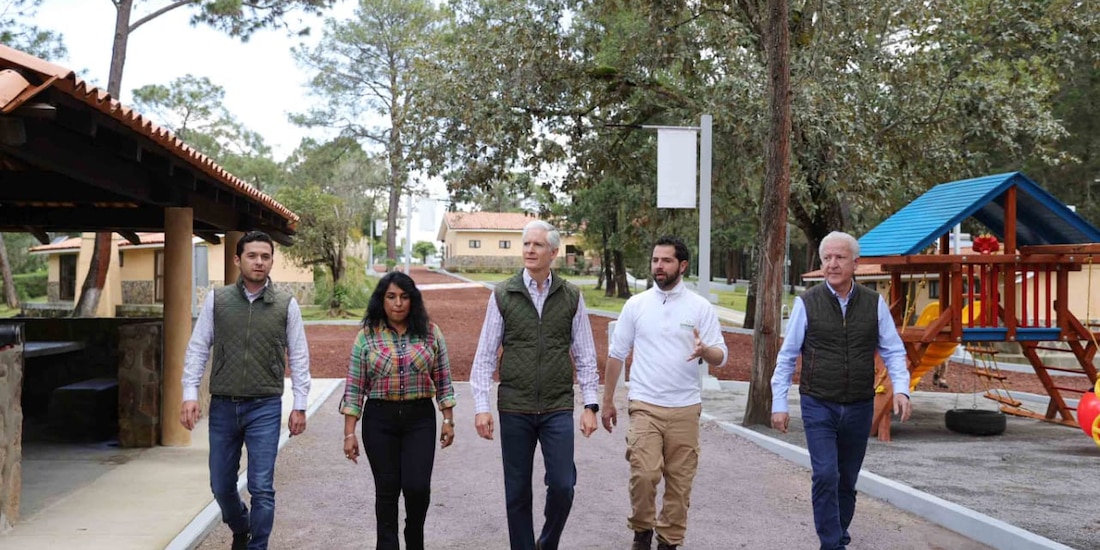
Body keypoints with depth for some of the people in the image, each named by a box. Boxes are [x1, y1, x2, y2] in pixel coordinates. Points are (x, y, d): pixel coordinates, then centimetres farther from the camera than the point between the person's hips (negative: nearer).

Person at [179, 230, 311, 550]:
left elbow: (298, 358, 2)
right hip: (223, 405, 2)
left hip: (265, 407, -2)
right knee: (221, 485, 13)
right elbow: (198, 349, 4)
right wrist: (190, 394, -4)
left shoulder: (286, 304, -1)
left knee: (261, 488, -4)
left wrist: (299, 406, 0)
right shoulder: (217, 300, 2)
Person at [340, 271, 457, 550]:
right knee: (387, 489, 5)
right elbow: (354, 388, 0)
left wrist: (448, 419, 2)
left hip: (420, 419, 0)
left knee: (417, 486, -6)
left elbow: (443, 380, 6)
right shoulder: (366, 336, -1)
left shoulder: (430, 332, 2)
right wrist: (349, 433, -3)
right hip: (379, 420, 0)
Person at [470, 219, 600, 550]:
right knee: (517, 492, 7)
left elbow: (585, 357, 6)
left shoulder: (571, 297, 3)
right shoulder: (503, 295, 0)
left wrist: (591, 405, 0)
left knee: (562, 486, -4)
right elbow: (485, 355, 1)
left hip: (558, 408, 0)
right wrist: (481, 406, -5)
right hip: (514, 410, 0)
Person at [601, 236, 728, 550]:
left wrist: (705, 351, -23)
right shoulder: (636, 305, 3)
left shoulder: (700, 307, 1)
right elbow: (616, 355, 9)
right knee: (643, 474, -14)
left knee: (679, 481, 6)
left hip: (685, 409, 1)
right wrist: (607, 401, 10)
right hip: (645, 406, -1)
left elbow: (720, 358, 0)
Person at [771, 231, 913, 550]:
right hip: (818, 406, -2)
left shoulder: (875, 304, 1)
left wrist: (901, 389, -10)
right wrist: (779, 403, 0)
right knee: (826, 475, -13)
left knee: (847, 480, 13)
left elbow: (893, 352, 6)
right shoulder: (807, 303, -4)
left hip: (859, 408, 3)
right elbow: (787, 356, 1)